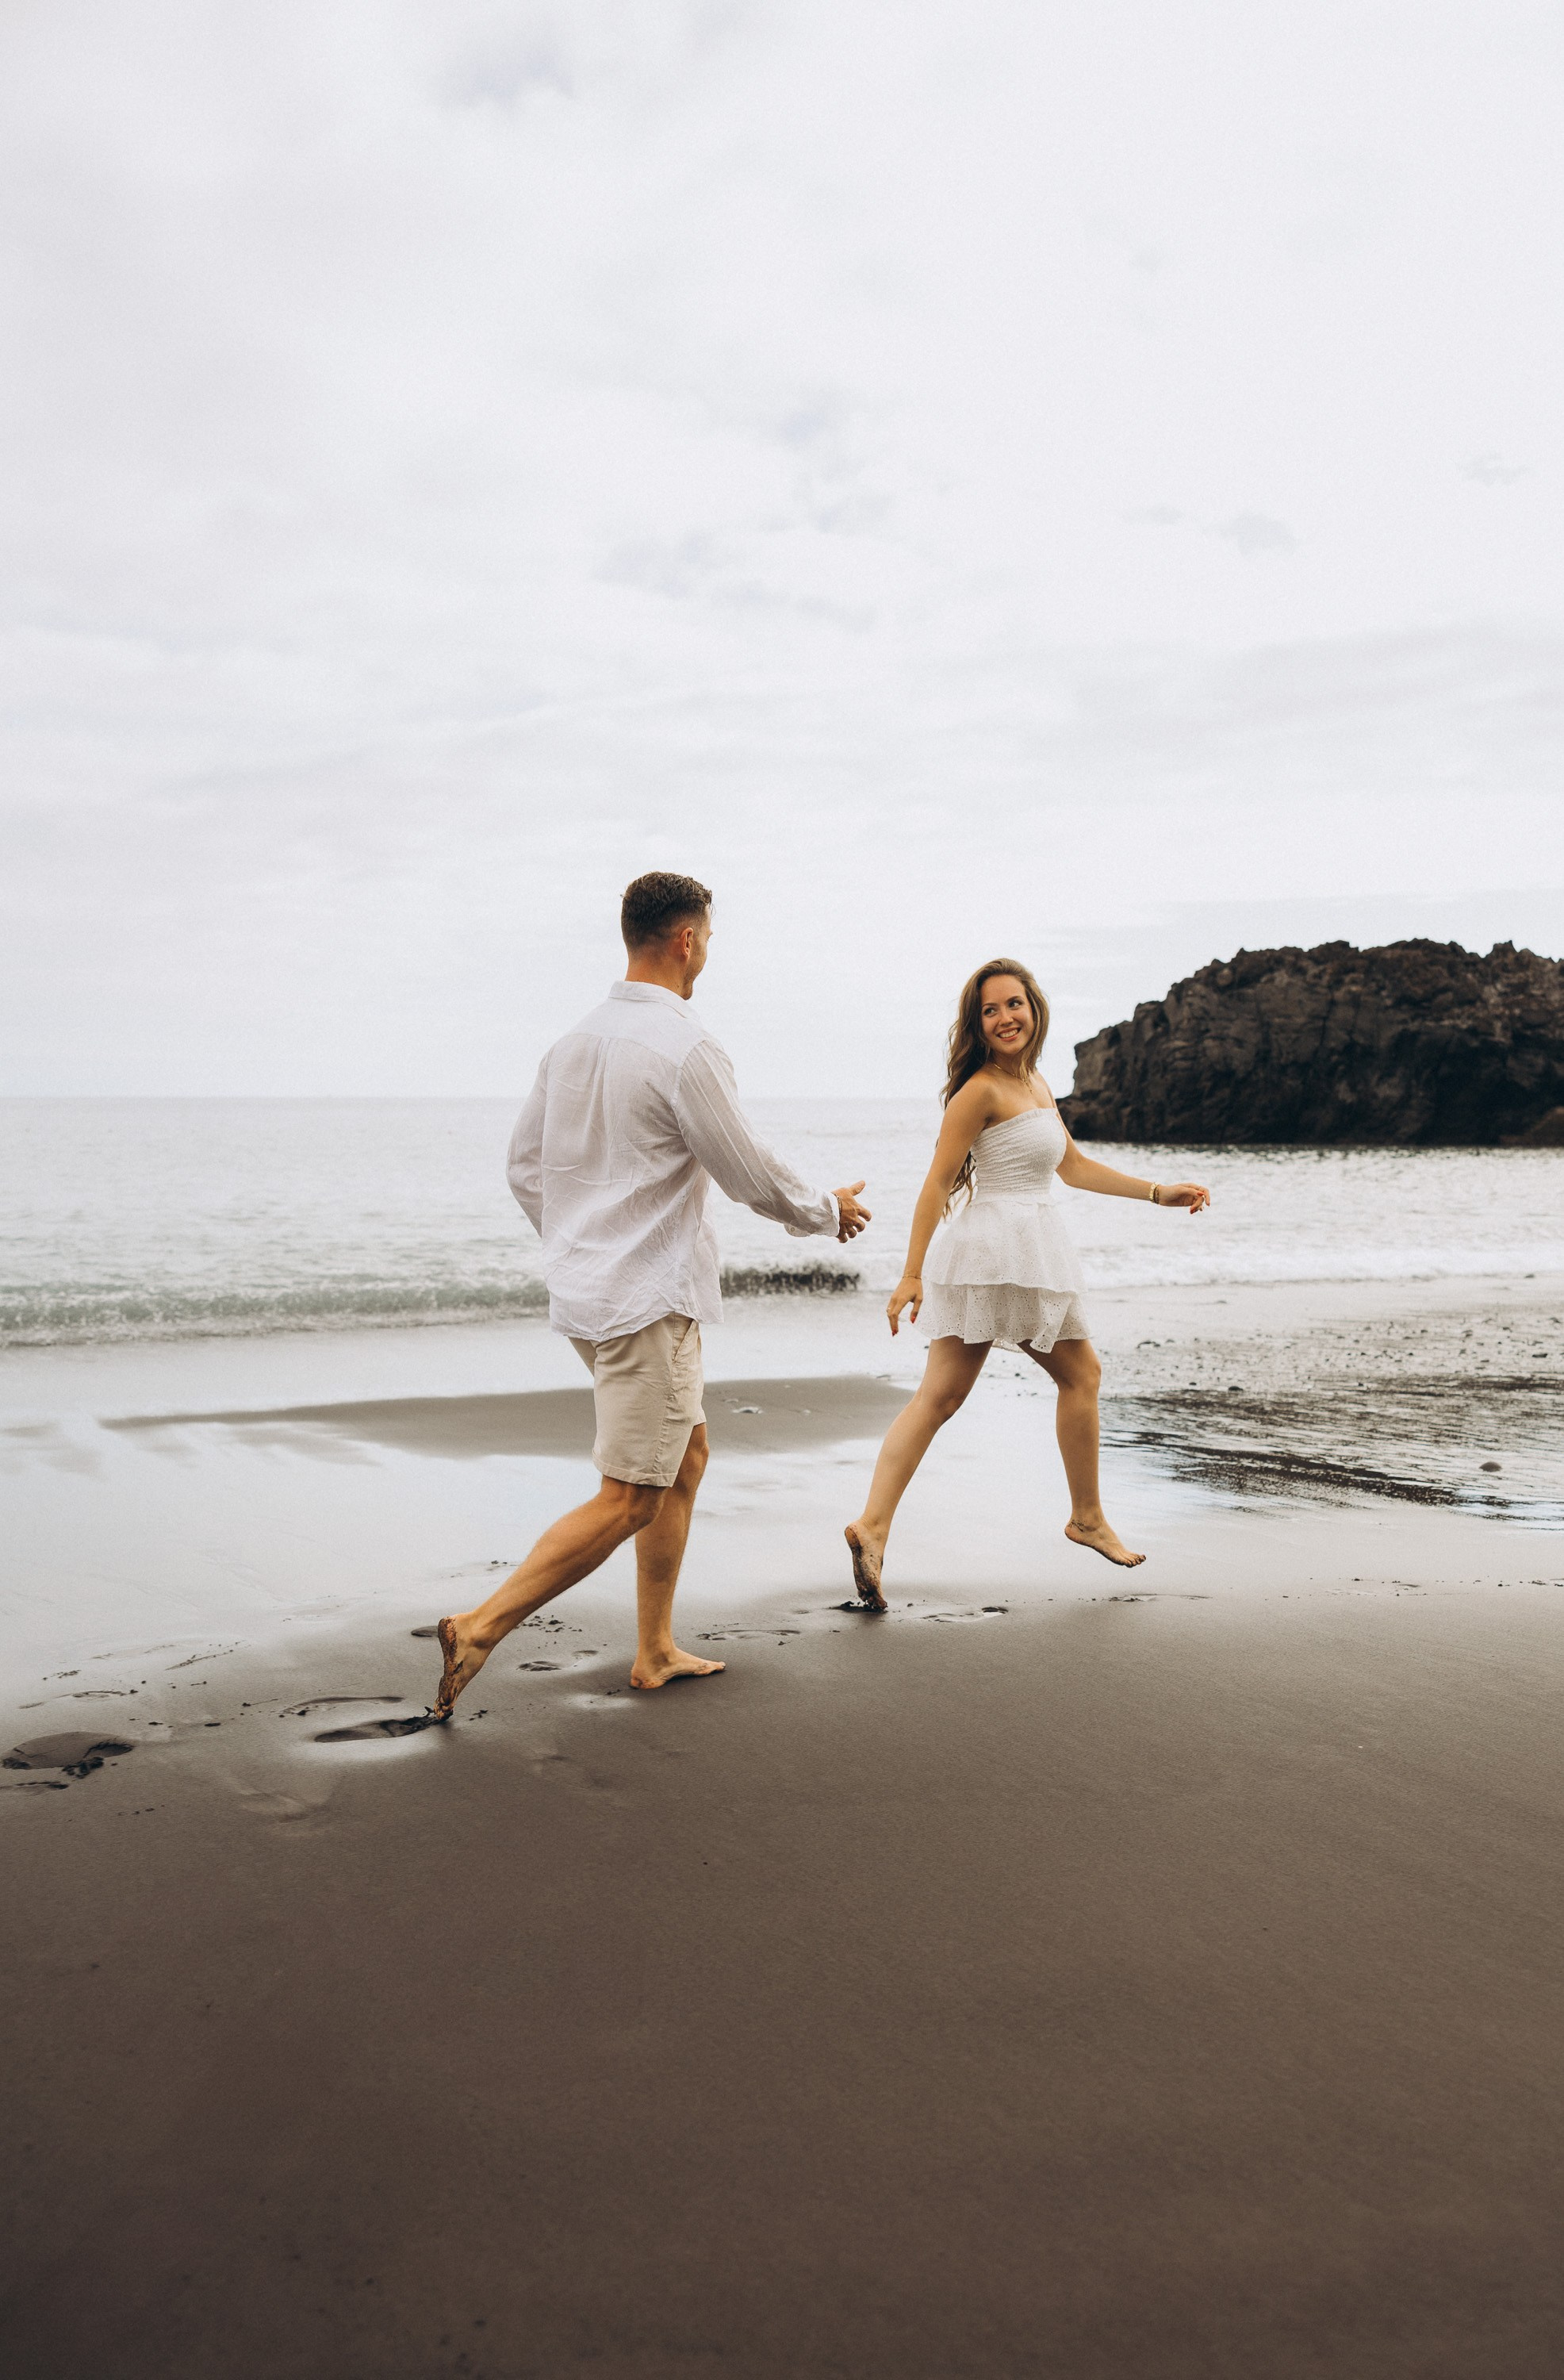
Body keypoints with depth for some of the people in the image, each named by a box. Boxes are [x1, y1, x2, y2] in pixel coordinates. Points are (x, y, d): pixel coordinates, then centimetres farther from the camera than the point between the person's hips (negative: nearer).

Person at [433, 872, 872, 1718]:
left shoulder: (576, 1040, 8)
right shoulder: (685, 1048, -18)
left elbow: (524, 1161, 14)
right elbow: (751, 1177, -10)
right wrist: (829, 1210, 8)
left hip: (587, 1289, 9)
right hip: (648, 1299, -9)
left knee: (687, 1455, 19)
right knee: (628, 1498, -2)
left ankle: (656, 1652, 24)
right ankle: (479, 1626, -4)